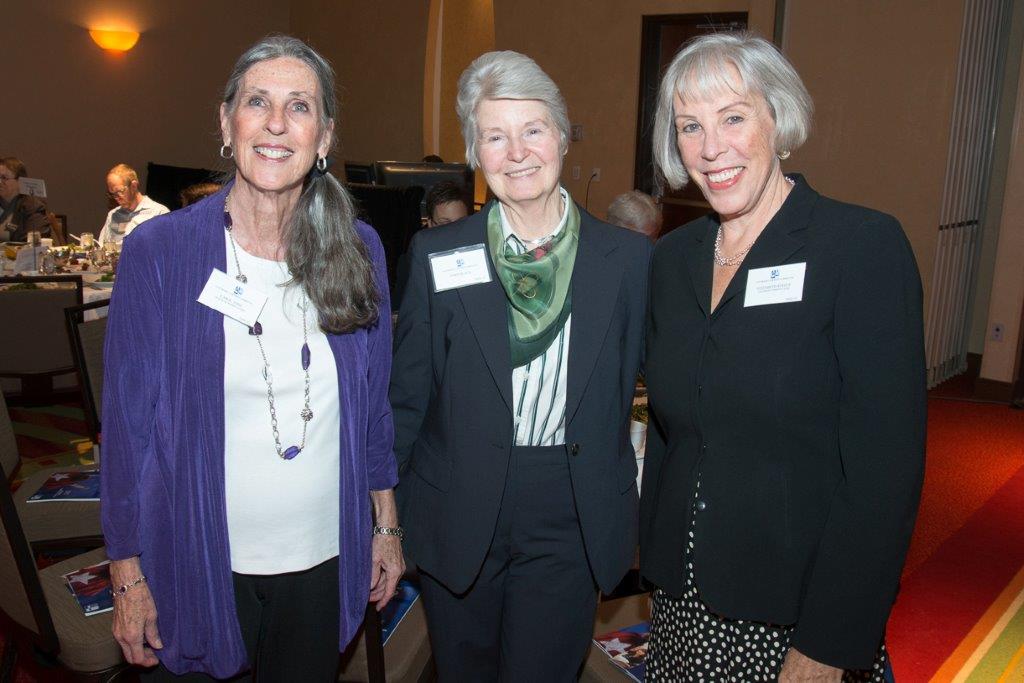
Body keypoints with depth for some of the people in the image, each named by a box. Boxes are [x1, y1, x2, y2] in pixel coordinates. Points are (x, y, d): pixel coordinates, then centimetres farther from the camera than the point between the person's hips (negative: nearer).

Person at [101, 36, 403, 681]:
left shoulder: (359, 248, -3)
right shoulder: (158, 251, -11)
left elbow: (374, 403, 4)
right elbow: (128, 422, -7)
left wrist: (386, 527, 7)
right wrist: (128, 577, -5)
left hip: (324, 559, 3)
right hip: (200, 564, -2)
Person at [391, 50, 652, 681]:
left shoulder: (629, 257, -3)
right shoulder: (437, 253, -3)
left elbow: (625, 391, 3)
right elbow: (408, 394, 1)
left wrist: (626, 520, 1)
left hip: (571, 522, 0)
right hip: (458, 515, 1)